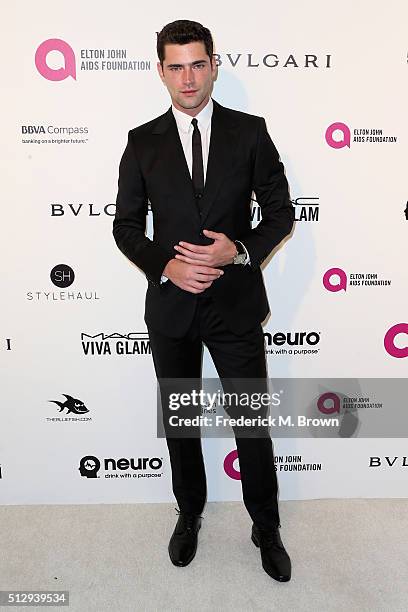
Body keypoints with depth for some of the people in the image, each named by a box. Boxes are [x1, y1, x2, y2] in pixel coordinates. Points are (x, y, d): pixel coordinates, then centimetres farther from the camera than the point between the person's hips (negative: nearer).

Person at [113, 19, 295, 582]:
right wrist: (164, 266, -14)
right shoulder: (143, 142, 4)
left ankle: (266, 528, 34)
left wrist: (240, 250, -16)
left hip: (236, 302, -1)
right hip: (170, 304, 2)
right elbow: (126, 224, 4)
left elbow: (281, 211, 2)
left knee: (253, 421, 8)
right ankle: (190, 514, 42)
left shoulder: (250, 132, 1)